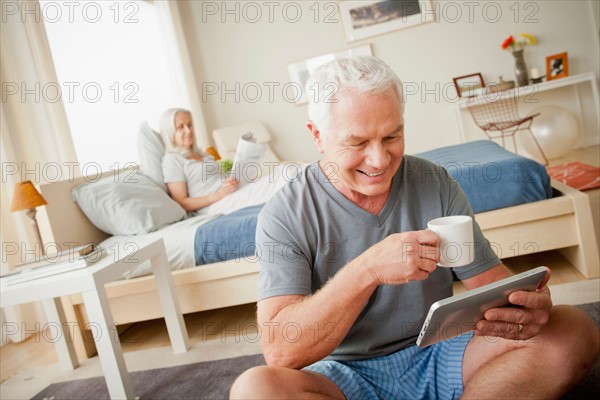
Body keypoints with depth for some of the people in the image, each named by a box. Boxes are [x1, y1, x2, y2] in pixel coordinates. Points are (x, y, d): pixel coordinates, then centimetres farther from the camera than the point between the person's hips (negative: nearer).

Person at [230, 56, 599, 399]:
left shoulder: (436, 184, -1)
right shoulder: (285, 216, -13)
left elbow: (488, 277, -1)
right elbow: (280, 352, -22)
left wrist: (524, 304, -26)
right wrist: (367, 270, -34)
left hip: (440, 354, 3)